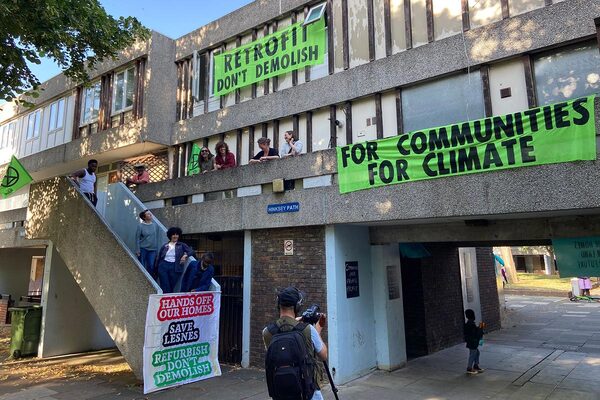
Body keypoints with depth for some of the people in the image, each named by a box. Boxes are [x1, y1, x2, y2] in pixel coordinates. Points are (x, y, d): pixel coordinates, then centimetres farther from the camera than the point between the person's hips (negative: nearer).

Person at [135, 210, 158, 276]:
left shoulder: (154, 224, 3)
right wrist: (137, 250, -9)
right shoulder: (140, 226, -8)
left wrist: (156, 248, 11)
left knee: (151, 266, 3)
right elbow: (137, 238, -6)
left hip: (152, 249, 3)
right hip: (143, 249, -3)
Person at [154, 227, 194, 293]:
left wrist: (185, 255, -20)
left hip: (174, 268, -1)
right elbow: (158, 258, 15)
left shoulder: (182, 245, 8)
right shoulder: (164, 246, 11)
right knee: (165, 288, -5)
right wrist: (156, 269, 13)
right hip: (163, 266, 1)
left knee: (171, 288, 2)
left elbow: (191, 251, -1)